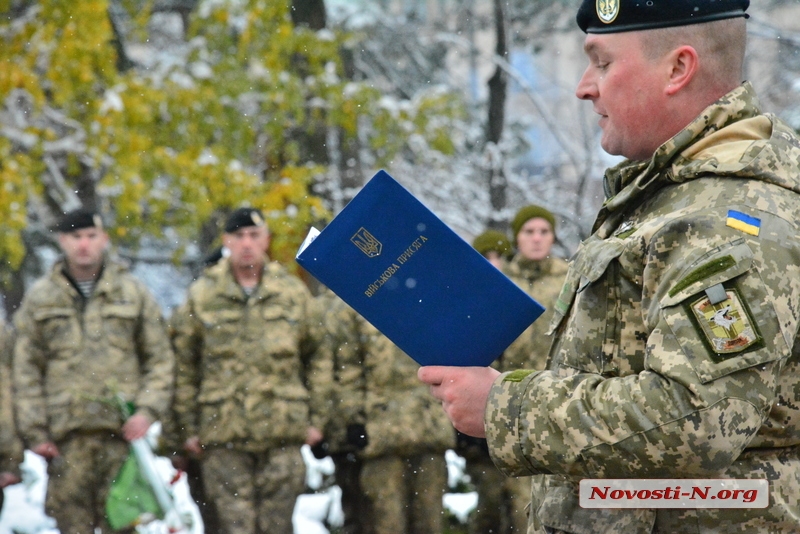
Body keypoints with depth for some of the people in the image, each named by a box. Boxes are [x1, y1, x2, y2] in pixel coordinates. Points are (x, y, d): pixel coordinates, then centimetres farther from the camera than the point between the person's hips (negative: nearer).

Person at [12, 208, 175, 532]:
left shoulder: (132, 293, 11)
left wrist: (147, 410, -4)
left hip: (122, 432, 0)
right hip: (66, 436, 0)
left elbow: (160, 359, 11)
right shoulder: (40, 299, 11)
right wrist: (35, 431, 2)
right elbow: (26, 371, 10)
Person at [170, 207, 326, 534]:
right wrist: (188, 427, 4)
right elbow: (184, 367, 8)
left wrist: (316, 419, 7)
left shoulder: (293, 293, 10)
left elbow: (315, 358, 14)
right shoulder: (201, 296, 6)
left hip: (283, 433, 1)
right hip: (224, 433, -1)